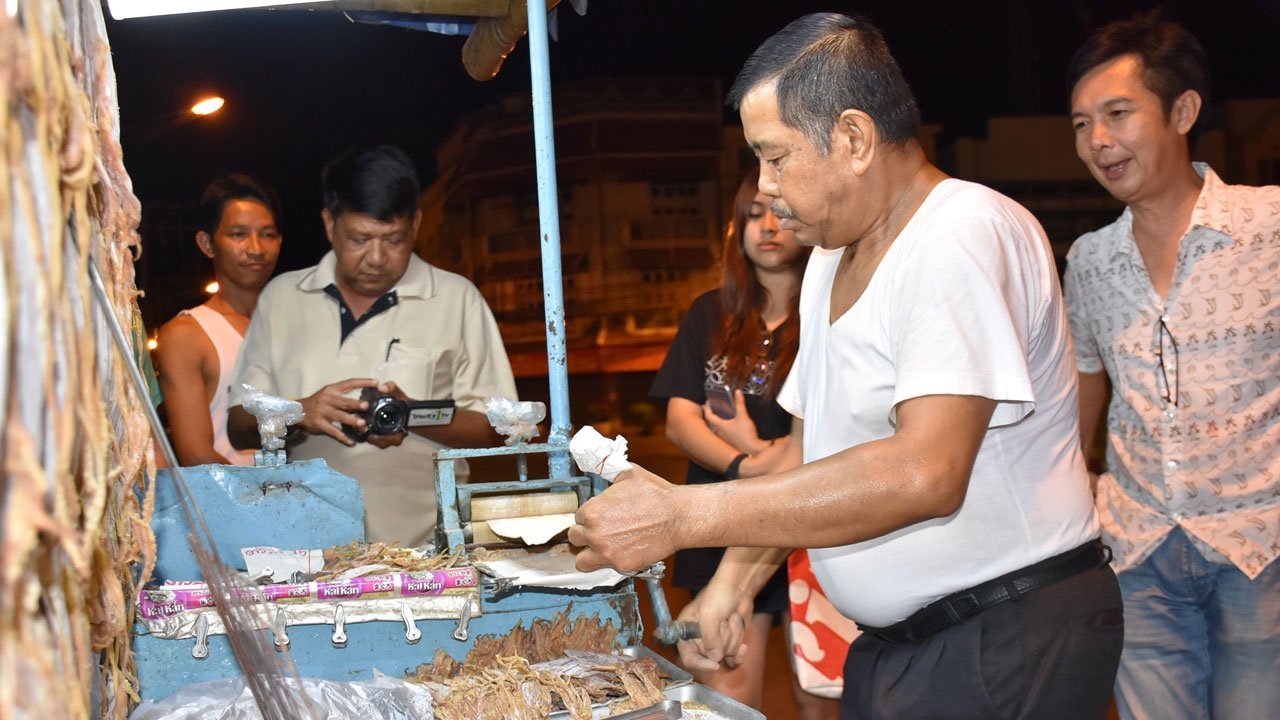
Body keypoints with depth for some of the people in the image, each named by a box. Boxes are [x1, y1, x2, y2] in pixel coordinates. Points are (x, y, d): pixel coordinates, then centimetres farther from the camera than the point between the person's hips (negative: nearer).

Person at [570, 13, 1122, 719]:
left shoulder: (967, 235, -20)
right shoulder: (830, 260, 11)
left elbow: (926, 472, -31)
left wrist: (683, 515, -30)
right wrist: (735, 578, 0)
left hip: (1009, 646, -8)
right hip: (890, 637, 8)